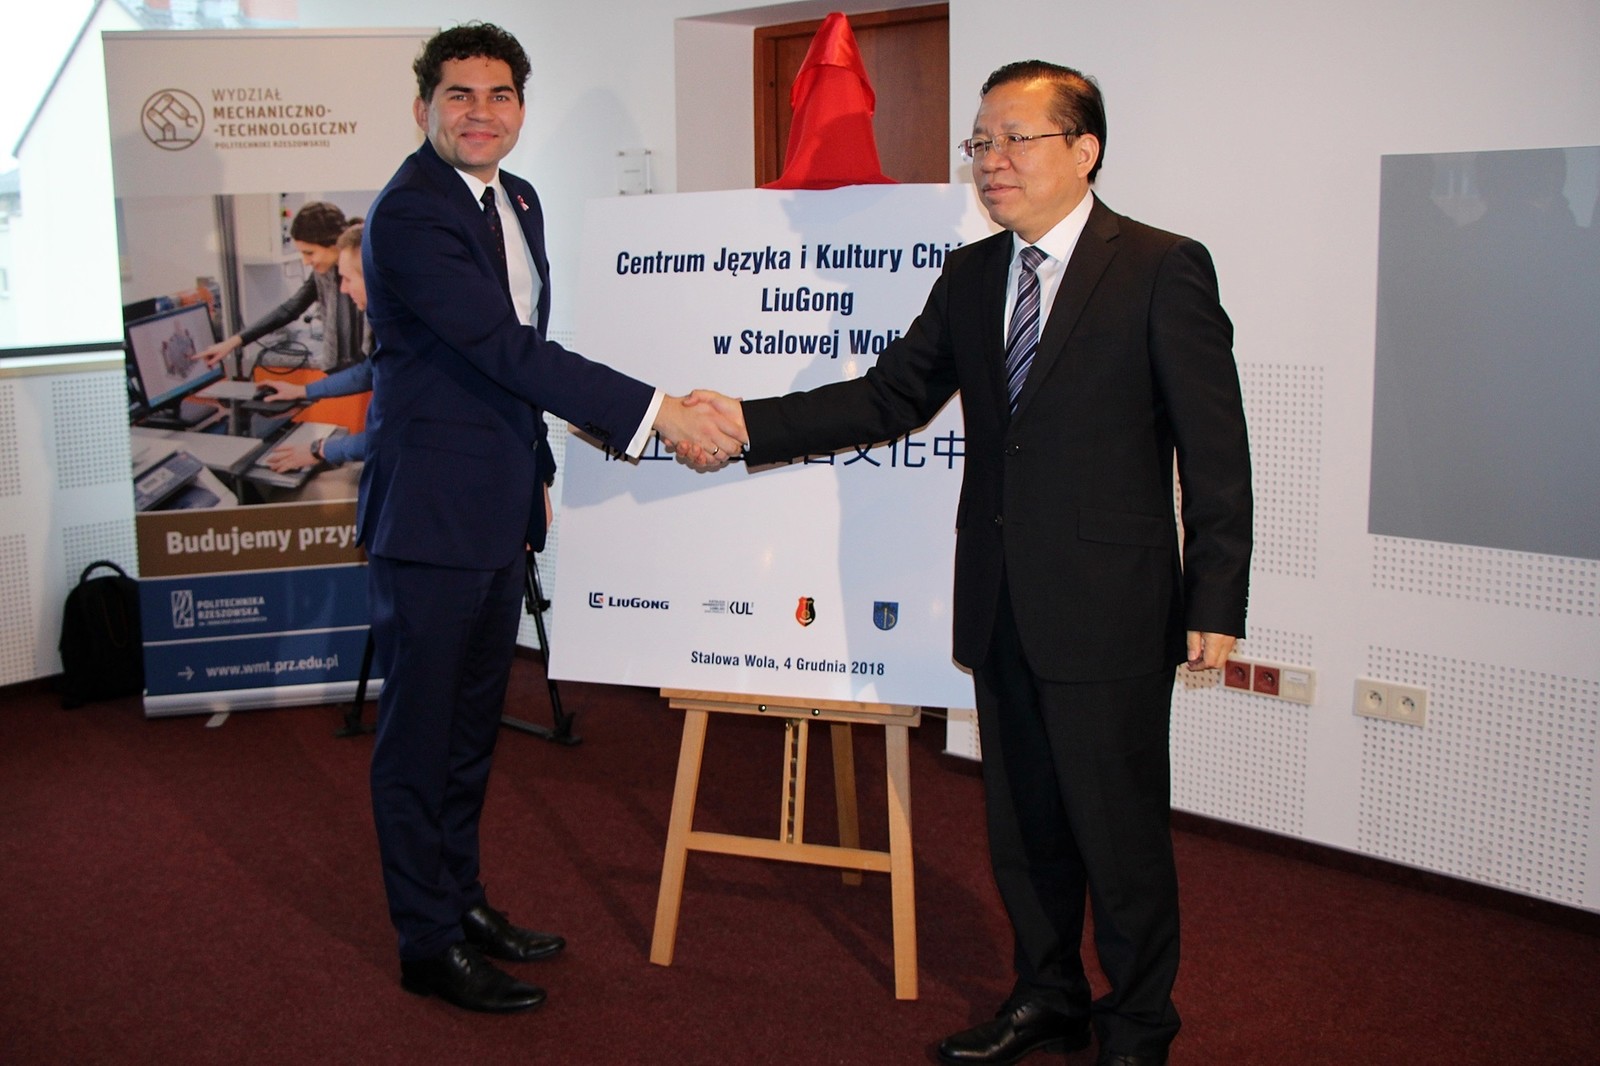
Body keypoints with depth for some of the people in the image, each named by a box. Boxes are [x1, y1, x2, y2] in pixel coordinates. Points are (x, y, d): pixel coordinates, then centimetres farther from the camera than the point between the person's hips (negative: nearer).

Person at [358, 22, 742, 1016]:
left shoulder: (518, 200, 11)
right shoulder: (409, 215, -17)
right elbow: (509, 348, -26)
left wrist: (537, 467, 21)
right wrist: (656, 411, -29)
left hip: (500, 507, 9)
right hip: (431, 512, -9)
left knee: (474, 718, 18)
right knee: (421, 730, 3)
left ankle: (462, 897, 33)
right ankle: (430, 942, 16)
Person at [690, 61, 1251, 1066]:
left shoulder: (1163, 268, -8)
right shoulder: (970, 275, 10)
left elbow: (1216, 449, -9)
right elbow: (892, 395, 8)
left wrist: (1216, 604, -13)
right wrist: (749, 422, -3)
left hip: (1109, 607, -6)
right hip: (1001, 605, 6)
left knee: (1120, 830, 6)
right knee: (1022, 822, 18)